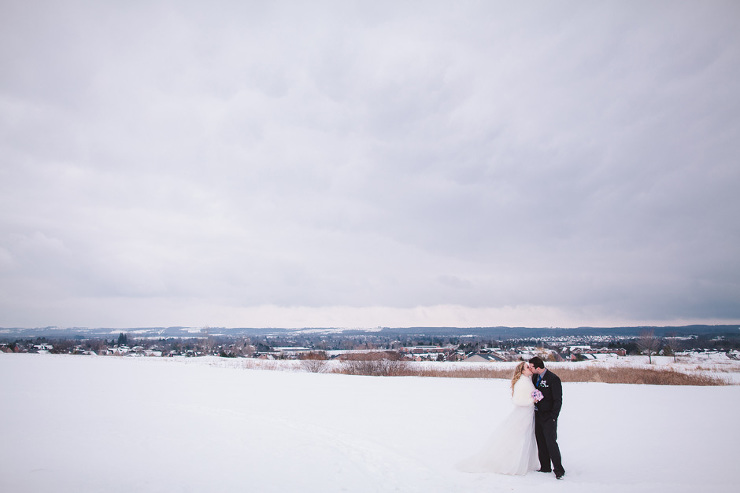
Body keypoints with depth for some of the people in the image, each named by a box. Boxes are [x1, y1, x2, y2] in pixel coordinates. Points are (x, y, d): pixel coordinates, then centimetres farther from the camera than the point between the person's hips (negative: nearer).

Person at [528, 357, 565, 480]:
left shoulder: (553, 379, -14)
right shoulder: (535, 377, 6)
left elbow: (558, 400, -11)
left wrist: (553, 417, -13)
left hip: (549, 417, -7)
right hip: (538, 415, 7)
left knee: (551, 442, -7)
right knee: (541, 442, 10)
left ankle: (558, 469, 5)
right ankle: (545, 467, 20)